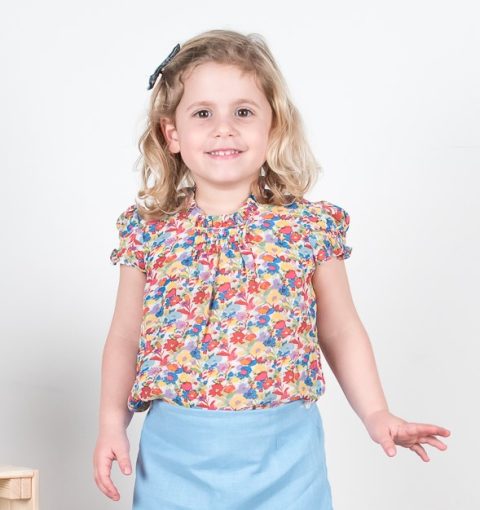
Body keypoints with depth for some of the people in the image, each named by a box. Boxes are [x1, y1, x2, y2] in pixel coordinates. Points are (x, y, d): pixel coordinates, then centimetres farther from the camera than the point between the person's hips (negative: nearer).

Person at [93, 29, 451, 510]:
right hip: (176, 452, 1)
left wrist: (376, 415, 0)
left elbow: (340, 332, 6)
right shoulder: (148, 231, 0)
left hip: (282, 455, 0)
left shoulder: (311, 227, -3)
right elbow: (125, 339, 8)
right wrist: (112, 423, 1)